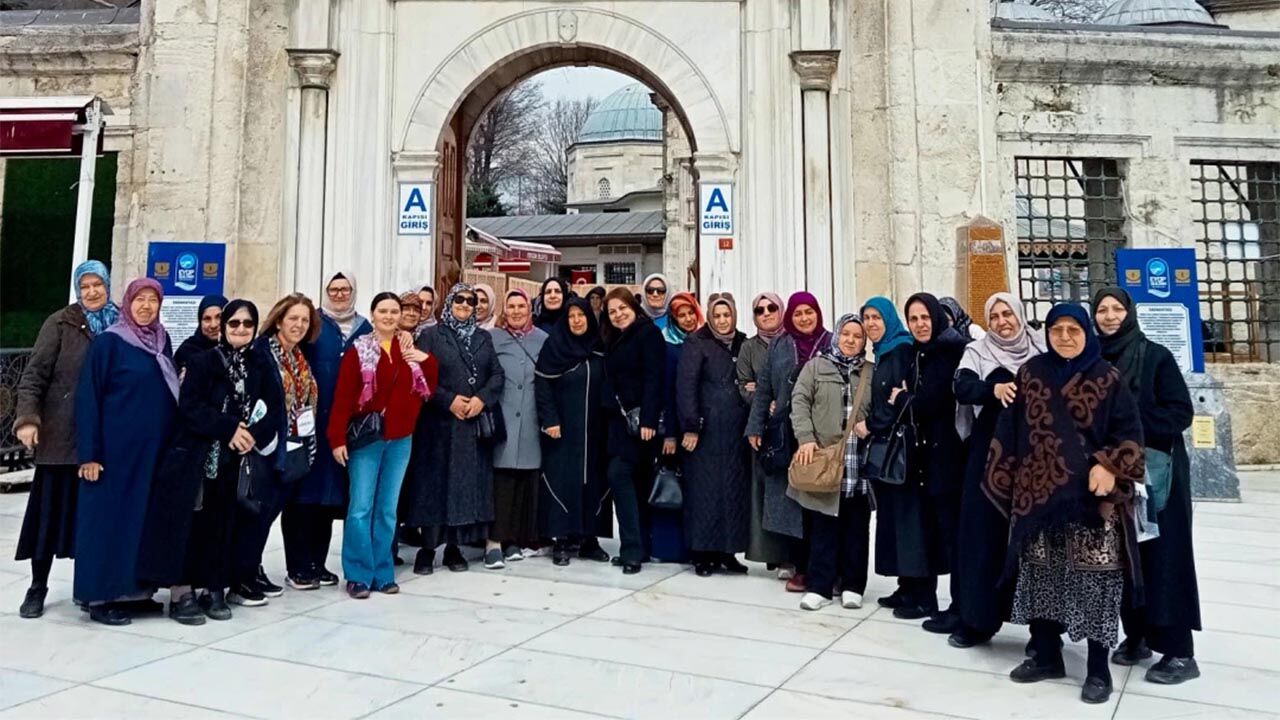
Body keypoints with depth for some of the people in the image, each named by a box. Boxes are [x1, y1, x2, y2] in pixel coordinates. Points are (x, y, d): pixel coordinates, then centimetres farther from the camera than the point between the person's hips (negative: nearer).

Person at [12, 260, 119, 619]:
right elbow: (34, 374, -4)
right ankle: (37, 587, 18)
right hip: (62, 435, -2)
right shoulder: (60, 324, -1)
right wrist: (27, 418, -15)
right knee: (52, 510, 5)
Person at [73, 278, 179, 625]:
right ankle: (101, 597, 10)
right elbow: (88, 397, -9)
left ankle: (135, 590, 21)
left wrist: (172, 444, 12)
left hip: (155, 448, 6)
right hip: (116, 447, -6)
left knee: (145, 516, 11)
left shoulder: (163, 341, 10)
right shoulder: (108, 342, -7)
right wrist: (89, 452, -14)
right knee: (110, 516, 1)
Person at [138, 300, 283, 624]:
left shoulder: (262, 365, 7)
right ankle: (181, 593, 5)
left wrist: (254, 435, -15)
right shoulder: (202, 361, -1)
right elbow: (190, 407, -10)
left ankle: (215, 590, 16)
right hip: (196, 456, -3)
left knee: (222, 525, 7)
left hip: (239, 460, 3)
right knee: (189, 523, -3)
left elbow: (275, 408, 2)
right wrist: (229, 428, -19)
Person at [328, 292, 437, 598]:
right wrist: (338, 438, -15)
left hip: (400, 440, 4)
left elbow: (428, 389, 11)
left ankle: (383, 573, 18)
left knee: (387, 509, 10)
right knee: (361, 508, -3)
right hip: (367, 437, -4)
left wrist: (426, 361, -5)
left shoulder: (410, 349, 10)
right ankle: (358, 575, 7)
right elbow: (342, 397, -9)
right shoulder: (359, 351, -4)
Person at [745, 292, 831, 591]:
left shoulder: (831, 344, 1)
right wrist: (755, 427, 4)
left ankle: (802, 564, 13)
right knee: (790, 494, 6)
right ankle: (797, 561, 16)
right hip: (785, 432, 2)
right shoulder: (778, 346, 9)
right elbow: (763, 387, 9)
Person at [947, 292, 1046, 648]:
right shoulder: (977, 351, 5)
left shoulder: (1041, 350, 9)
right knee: (984, 529, 1)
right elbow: (962, 387, -12)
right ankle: (977, 618, 10)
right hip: (990, 452, 0)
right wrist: (994, 389, -30)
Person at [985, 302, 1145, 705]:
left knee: (1094, 578, -2)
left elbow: (1129, 431, -1)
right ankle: (1045, 655, 25)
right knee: (1041, 573, 10)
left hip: (1091, 495, -3)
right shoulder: (1031, 374, 6)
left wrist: (1110, 466, -17)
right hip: (1038, 491, 3)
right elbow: (1011, 429, 7)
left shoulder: (1108, 378, 0)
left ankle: (1098, 669, 12)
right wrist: (1009, 482, 4)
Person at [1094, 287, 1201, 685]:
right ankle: (1135, 636, 19)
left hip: (1157, 470, -4)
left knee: (1162, 556, -1)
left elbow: (1181, 412, -9)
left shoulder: (1156, 355, -5)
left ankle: (1178, 651, 6)